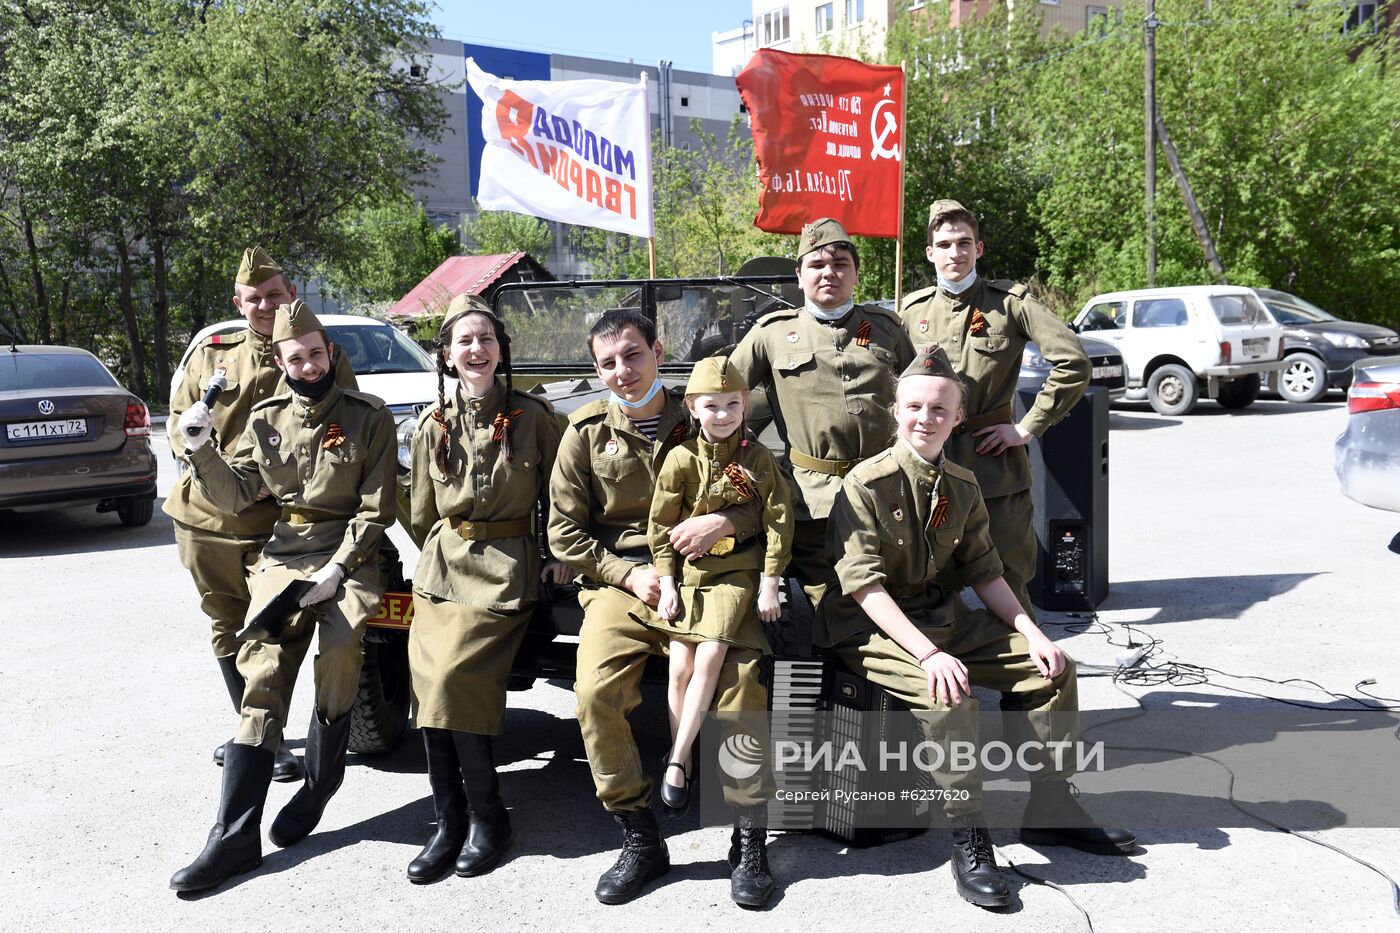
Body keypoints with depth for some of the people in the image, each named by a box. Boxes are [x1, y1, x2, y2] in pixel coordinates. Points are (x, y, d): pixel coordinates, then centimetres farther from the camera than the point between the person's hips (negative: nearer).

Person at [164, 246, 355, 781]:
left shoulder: (324, 357, 2)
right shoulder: (211, 355, 12)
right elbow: (179, 421, 16)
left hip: (277, 520, -4)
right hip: (205, 515, 4)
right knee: (227, 626, 13)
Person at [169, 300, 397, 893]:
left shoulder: (369, 418, -1)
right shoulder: (266, 421, 11)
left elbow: (376, 509, -4)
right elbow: (234, 496, 9)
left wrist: (336, 569, -14)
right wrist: (200, 448, -7)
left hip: (349, 554, -3)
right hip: (285, 554, 3)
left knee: (341, 649, -29)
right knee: (262, 671, -12)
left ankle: (317, 786, -5)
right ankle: (235, 836, -11)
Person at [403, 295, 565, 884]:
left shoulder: (531, 416, -1)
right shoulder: (433, 425, 9)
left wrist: (560, 555, 3)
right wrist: (439, 555, 11)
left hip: (506, 569, -4)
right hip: (442, 565, 4)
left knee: (451, 677, -20)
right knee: (429, 678, -13)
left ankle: (485, 817, -4)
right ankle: (451, 821, -1)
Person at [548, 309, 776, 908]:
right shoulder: (586, 432, 8)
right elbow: (564, 532, 7)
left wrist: (727, 521, -14)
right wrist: (629, 574, -5)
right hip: (619, 579, 1)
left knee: (741, 682, -24)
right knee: (594, 693, -24)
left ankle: (750, 845, -8)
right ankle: (640, 840, -6)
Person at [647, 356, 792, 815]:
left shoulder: (758, 457, -3)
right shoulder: (681, 459, -2)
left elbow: (778, 522, -1)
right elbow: (661, 524, 3)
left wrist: (769, 583, -4)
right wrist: (666, 583, -1)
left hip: (737, 574, -1)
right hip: (688, 572, 2)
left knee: (710, 659, -17)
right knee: (681, 665, -6)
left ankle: (677, 758, -6)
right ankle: (681, 759, 10)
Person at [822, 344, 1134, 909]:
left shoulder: (962, 487, 4)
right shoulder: (866, 484, -17)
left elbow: (984, 571, 9)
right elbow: (865, 585, -23)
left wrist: (1031, 632, -5)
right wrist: (928, 653, -32)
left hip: (939, 618, 8)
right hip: (874, 631, -7)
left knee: (1053, 668, 0)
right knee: (950, 694, -34)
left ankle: (1050, 810, 12)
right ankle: (968, 841, -19)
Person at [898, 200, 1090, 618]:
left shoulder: (1009, 301, -2)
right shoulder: (913, 309, 9)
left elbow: (1074, 363, -8)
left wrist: (1028, 427, -9)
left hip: (997, 463, -3)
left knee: (1006, 583, 4)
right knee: (933, 584, 8)